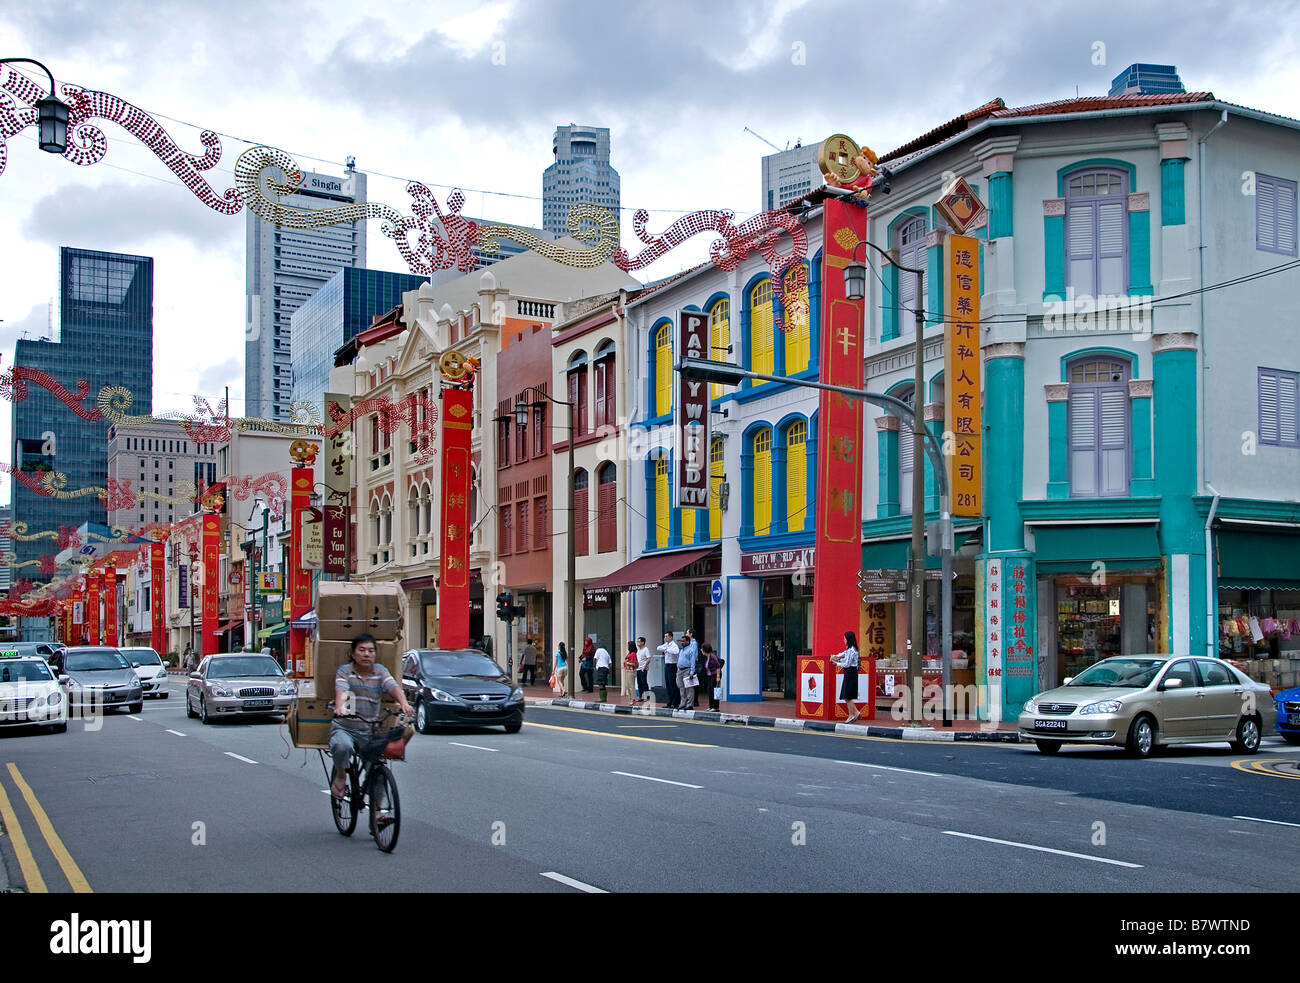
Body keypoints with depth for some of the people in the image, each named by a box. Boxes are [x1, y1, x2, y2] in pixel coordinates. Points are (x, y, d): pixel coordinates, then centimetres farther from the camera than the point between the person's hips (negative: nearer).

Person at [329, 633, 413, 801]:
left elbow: (394, 687, -13)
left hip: (371, 730, 4)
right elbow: (341, 691, -22)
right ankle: (340, 774, -3)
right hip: (345, 728, -3)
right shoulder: (344, 671, -1)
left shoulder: (380, 671, 6)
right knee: (343, 746, -34)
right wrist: (340, 707, -46)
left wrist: (404, 703, -36)